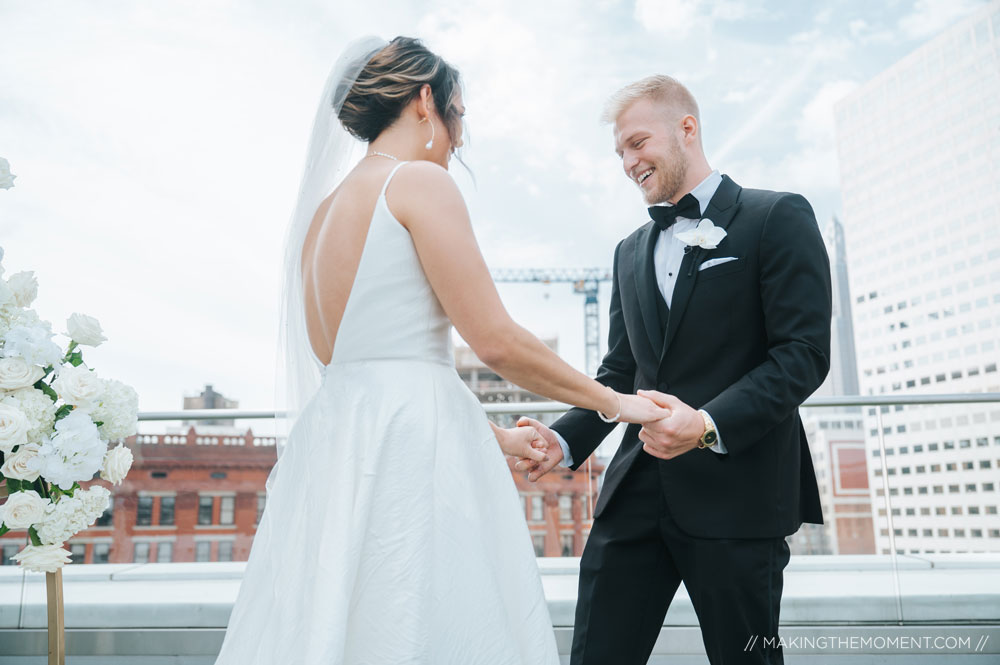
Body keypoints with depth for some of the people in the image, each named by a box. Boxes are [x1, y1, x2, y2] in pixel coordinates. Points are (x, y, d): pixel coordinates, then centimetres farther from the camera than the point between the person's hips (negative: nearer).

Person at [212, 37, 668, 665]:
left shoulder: (323, 209, 19)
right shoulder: (421, 182, -5)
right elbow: (496, 339, -11)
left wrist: (494, 436, 23)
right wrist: (613, 401, 2)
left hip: (334, 443, 9)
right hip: (409, 448, -8)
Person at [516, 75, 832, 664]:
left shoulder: (778, 218, 0)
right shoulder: (631, 251, 19)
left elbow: (805, 353, -9)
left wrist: (711, 424, -22)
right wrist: (565, 440, -1)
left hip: (737, 490, -5)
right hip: (637, 490, 5)